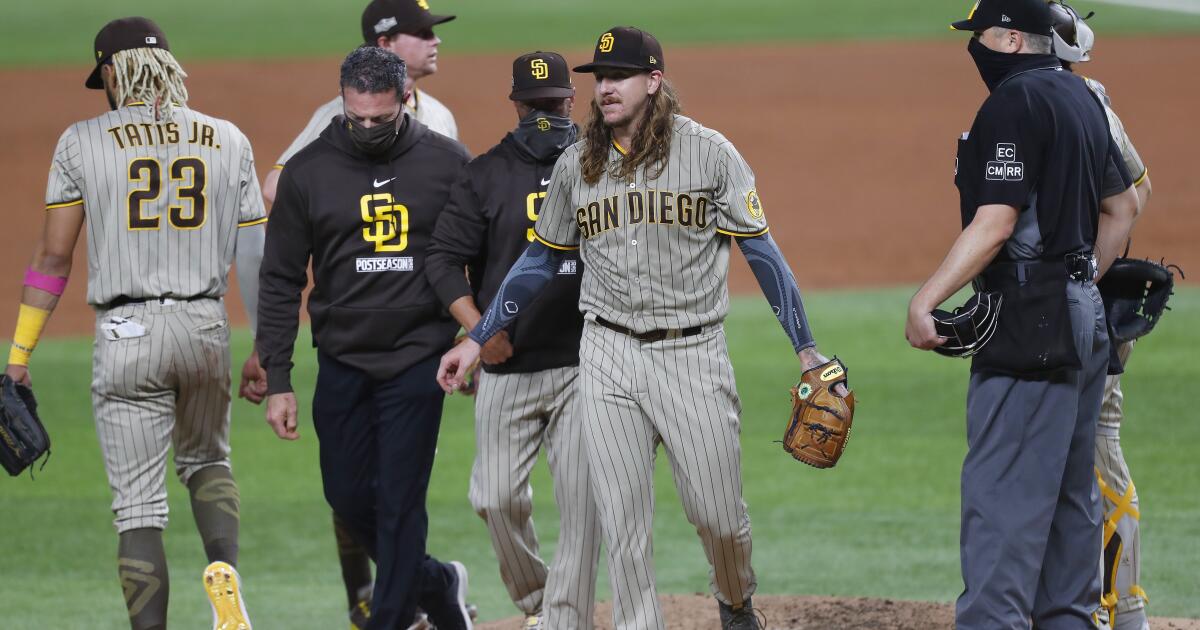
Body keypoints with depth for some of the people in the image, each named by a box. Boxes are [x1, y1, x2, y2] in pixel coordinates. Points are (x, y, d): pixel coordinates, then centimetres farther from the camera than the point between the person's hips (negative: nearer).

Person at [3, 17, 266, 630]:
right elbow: (256, 257, 4)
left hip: (125, 334, -3)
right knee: (206, 462, 26)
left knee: (138, 506, 2)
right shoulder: (228, 141, 5)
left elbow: (53, 255, -3)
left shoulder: (83, 141, -2)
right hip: (206, 328, 3)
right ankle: (224, 569, -4)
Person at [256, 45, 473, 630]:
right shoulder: (308, 170, -1)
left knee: (399, 504, -4)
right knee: (348, 497, 8)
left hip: (418, 362, -3)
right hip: (342, 363, 3)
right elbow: (280, 281, 3)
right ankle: (433, 583, 31)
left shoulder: (447, 162, -3)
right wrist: (277, 381, -1)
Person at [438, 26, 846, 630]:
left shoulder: (708, 153, -3)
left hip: (692, 354, -3)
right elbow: (539, 261, 17)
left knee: (717, 512, 1)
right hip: (608, 355, 3)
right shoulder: (576, 165, 7)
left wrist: (805, 349, -7)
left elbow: (762, 252, -2)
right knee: (622, 523, 0)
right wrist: (475, 341, 14)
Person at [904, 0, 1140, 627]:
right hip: (1083, 315, 10)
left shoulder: (1015, 101, -14)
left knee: (1002, 492, -12)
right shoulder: (1080, 98, 15)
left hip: (1030, 319, -10)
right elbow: (1122, 206, 22)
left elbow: (996, 222, -21)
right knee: (1068, 490, 15)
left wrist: (925, 299, -23)